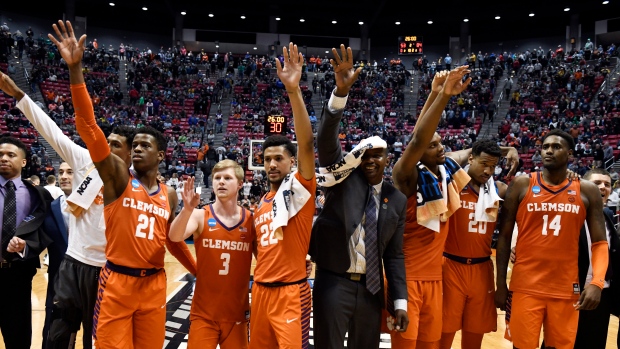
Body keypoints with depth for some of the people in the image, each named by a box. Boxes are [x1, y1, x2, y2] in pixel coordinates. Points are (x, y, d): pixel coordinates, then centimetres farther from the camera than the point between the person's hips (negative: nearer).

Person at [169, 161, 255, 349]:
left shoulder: (251, 220, -2)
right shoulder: (200, 216, -7)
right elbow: (174, 237, -25)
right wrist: (187, 209, -41)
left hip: (237, 313, 2)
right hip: (204, 313, -1)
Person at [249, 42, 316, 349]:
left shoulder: (300, 188, -8)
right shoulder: (262, 203, 12)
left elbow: (307, 144, -24)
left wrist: (294, 91, -33)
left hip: (290, 292, -7)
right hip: (261, 289, 7)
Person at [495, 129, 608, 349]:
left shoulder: (587, 191, 4)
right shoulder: (521, 186, 0)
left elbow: (600, 243, 5)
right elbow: (504, 236, 1)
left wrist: (597, 282, -12)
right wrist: (501, 283, -3)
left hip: (566, 289, 2)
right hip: (526, 286, -1)